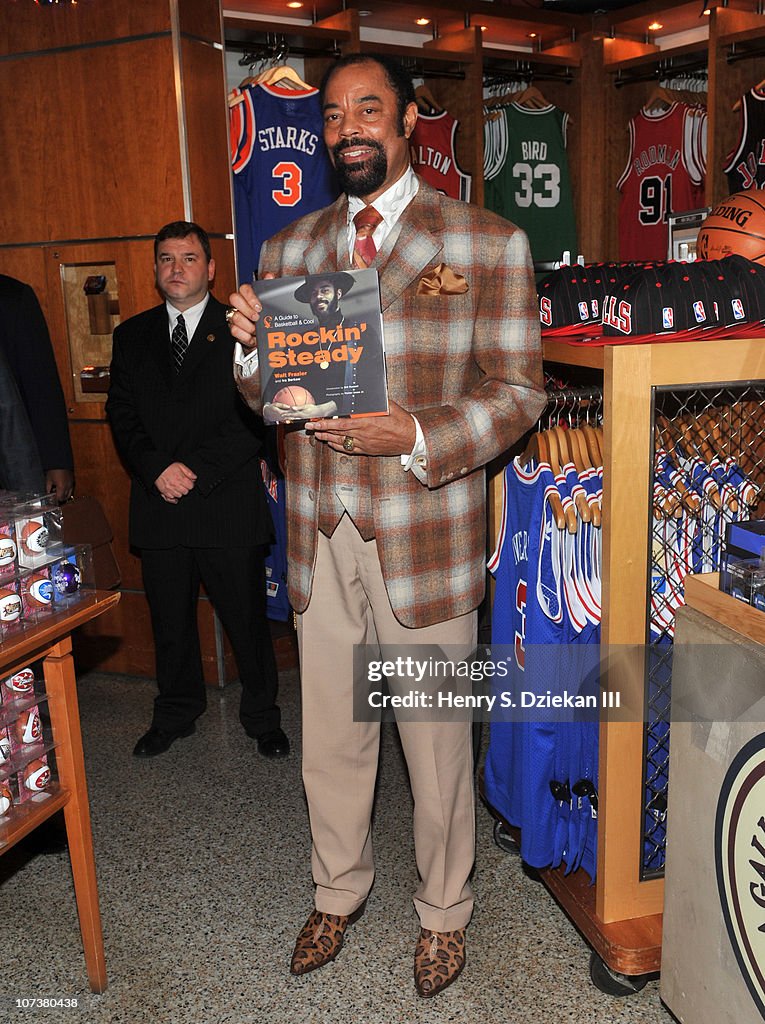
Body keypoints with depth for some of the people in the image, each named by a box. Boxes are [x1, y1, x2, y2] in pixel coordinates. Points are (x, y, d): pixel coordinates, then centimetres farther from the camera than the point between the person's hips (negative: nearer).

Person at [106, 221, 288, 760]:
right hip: (159, 505, 4)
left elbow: (251, 416, -8)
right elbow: (122, 414, 6)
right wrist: (157, 470, -9)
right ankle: (175, 714, 33)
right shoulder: (132, 335, 12)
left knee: (247, 616, 6)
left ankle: (262, 715, 25)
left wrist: (196, 471, -14)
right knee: (169, 619, 14)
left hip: (227, 501, -3)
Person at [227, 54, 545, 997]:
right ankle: (338, 891, 43)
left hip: (425, 536, -3)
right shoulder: (288, 247, 10)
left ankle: (443, 909, 38)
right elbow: (270, 396, 13)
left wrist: (415, 436, -21)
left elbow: (519, 391, -5)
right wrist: (251, 346, -10)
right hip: (320, 531, 4)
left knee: (436, 737, 12)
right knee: (329, 732, 17)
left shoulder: (488, 243, -2)